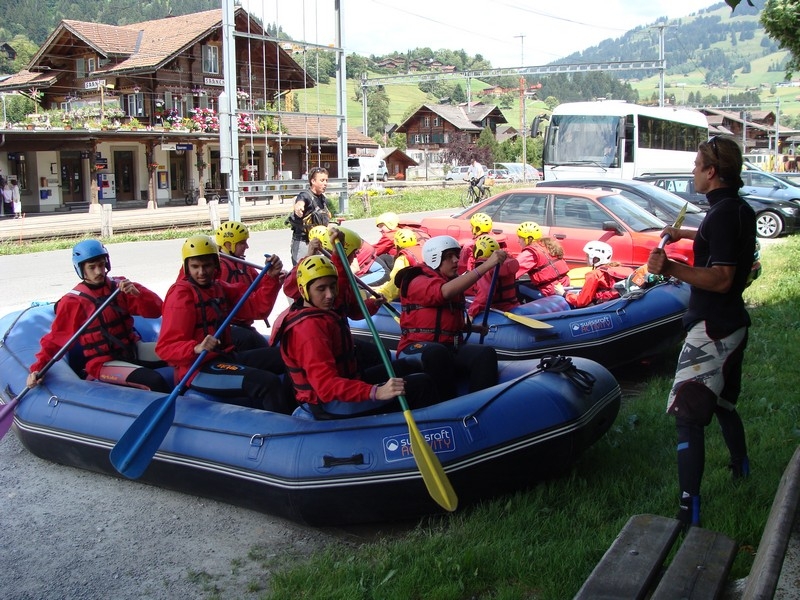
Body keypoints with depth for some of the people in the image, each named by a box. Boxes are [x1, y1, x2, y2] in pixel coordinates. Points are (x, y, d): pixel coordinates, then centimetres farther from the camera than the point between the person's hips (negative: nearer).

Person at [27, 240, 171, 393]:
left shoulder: (120, 286, 3)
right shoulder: (73, 301, -5)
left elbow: (156, 310, -3)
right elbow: (55, 338, -1)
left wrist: (137, 293, -21)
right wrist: (38, 368, -11)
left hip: (133, 350, 5)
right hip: (103, 363, -5)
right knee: (154, 381, -30)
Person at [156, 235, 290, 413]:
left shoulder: (220, 287, 14)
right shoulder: (181, 295, -11)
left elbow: (255, 306, 4)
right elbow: (165, 347, -18)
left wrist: (272, 278, -9)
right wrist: (196, 349, -36)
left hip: (225, 357, 9)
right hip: (198, 369, -9)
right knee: (269, 383, -27)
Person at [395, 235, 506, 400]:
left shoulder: (453, 283, 19)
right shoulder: (417, 282, -7)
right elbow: (445, 292, -29)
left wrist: (475, 328, 14)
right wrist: (486, 265, -33)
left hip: (451, 348, 7)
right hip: (417, 349, -7)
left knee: (486, 353, -24)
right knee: (437, 352, -42)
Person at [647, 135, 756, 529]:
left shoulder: (723, 213, -20)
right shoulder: (741, 210, 10)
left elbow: (721, 279, -26)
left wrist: (670, 268, -34)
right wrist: (686, 235, 47)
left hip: (712, 329, -10)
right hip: (732, 323, 10)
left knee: (688, 415, -13)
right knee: (722, 404, 27)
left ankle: (688, 514, -15)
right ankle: (741, 470, 45)